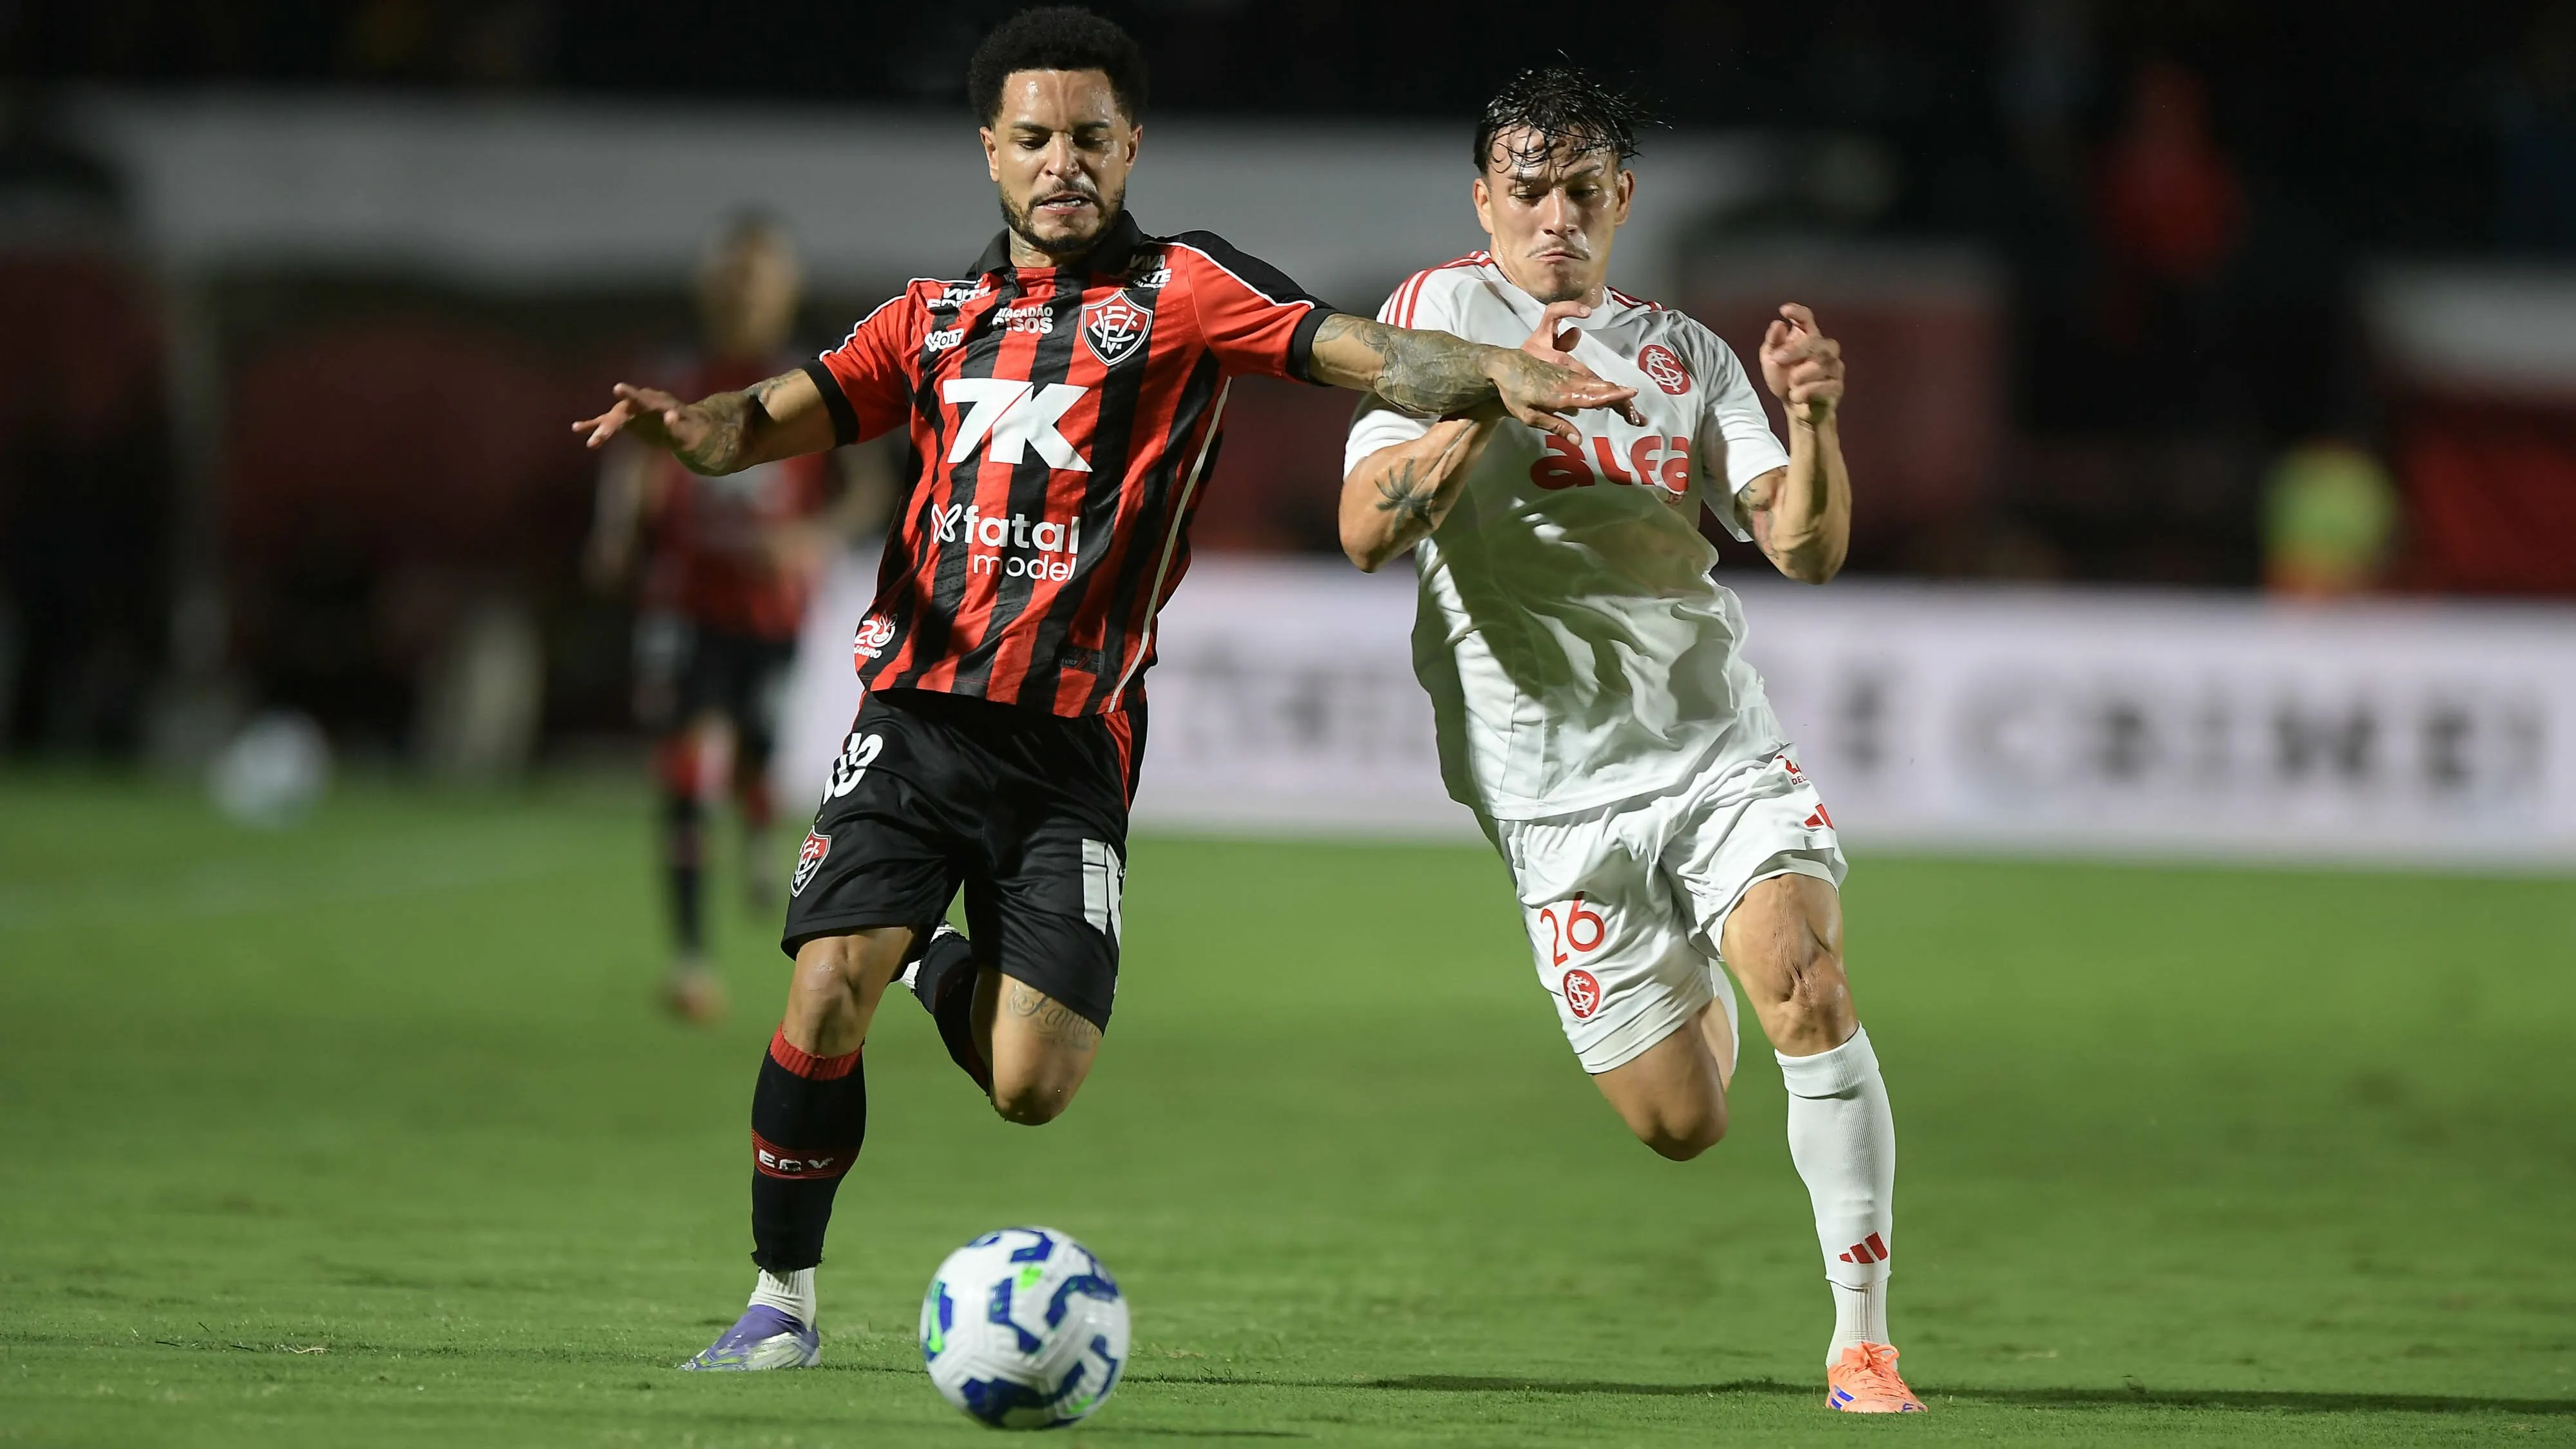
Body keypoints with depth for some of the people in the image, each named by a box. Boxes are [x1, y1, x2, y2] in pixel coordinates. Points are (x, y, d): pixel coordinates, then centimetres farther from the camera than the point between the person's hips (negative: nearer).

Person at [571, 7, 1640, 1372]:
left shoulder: (1179, 289, 2)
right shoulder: (939, 314, 15)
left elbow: (1366, 351, -10)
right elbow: (781, 417, 10)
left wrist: (1495, 373, -29)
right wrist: (690, 423, -13)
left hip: (1067, 746, -2)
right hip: (914, 711, 2)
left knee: (1032, 1086, -8)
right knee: (830, 988, -16)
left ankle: (954, 975, 28)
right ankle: (781, 1299, 3)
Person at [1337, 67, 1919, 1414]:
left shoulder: (1684, 353, 12)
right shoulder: (1444, 308, 2)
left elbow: (1806, 548, 4)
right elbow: (1367, 530, -10)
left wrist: (1811, 419, -16)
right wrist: (1496, 399, -24)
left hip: (1716, 737, 2)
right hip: (1553, 779, -2)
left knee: (1809, 988, -24)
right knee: (1680, 1121, 0)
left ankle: (1862, 1341, -16)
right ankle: (1691, 998, 39)